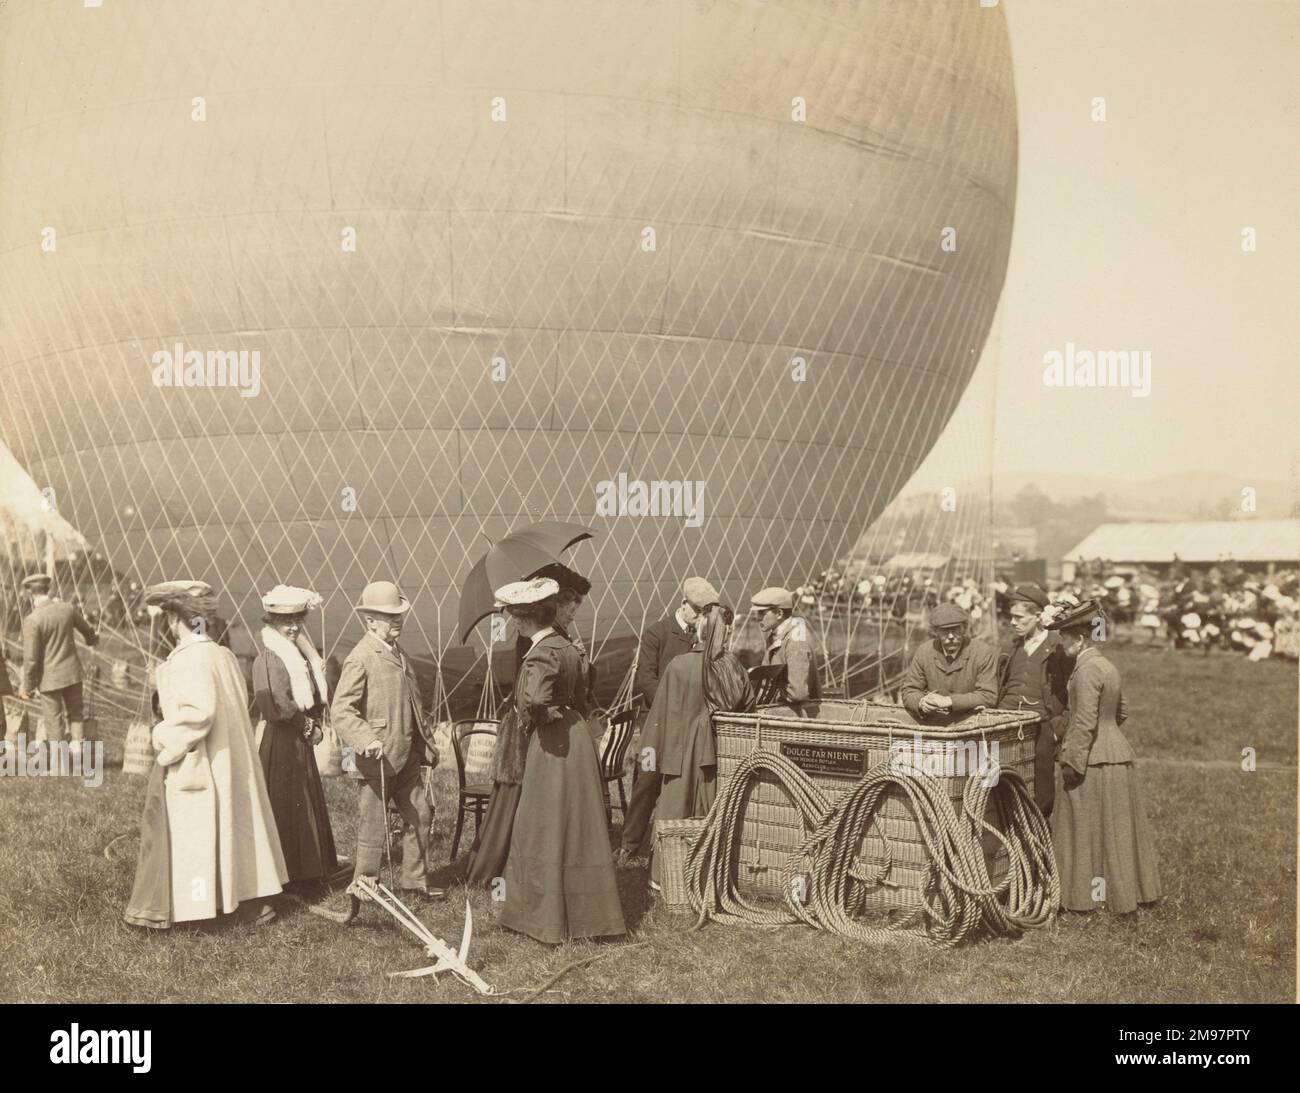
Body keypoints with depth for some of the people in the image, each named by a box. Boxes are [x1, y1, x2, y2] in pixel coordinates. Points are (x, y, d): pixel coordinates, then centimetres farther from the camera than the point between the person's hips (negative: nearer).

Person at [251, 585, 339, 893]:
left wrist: (316, 724, -2)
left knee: (308, 807, 13)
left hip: (302, 743, 8)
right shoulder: (268, 660, -13)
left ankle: (307, 872, 22)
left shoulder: (303, 656, 11)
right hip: (280, 743, -8)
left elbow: (320, 697, 16)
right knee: (283, 807, -3)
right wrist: (306, 725, -9)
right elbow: (275, 707, -21)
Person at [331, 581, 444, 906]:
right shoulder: (360, 659, -14)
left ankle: (414, 881, 24)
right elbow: (340, 711, -20)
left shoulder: (398, 654, 14)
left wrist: (425, 744, 22)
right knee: (373, 823, 3)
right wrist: (366, 739, -32)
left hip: (406, 756, 8)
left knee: (419, 815, 12)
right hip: (378, 758, -8)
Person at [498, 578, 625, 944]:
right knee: (576, 828, 15)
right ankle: (586, 912, 25)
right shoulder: (567, 648, 9)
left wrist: (527, 714, -17)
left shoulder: (542, 654, -19)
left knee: (547, 830, 2)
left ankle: (548, 918, 11)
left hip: (552, 746, -9)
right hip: (575, 737, 9)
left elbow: (536, 698, -36)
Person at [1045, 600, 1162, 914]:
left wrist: (1071, 761, -19)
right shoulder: (1108, 666, 11)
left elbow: (1085, 722, -22)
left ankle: (1087, 896, 8)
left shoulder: (1087, 670, -18)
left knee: (1087, 828, 1)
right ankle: (1124, 888, 23)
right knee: (1116, 828, 15)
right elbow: (1121, 712, 21)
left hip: (1093, 760, -9)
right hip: (1117, 754, 9)